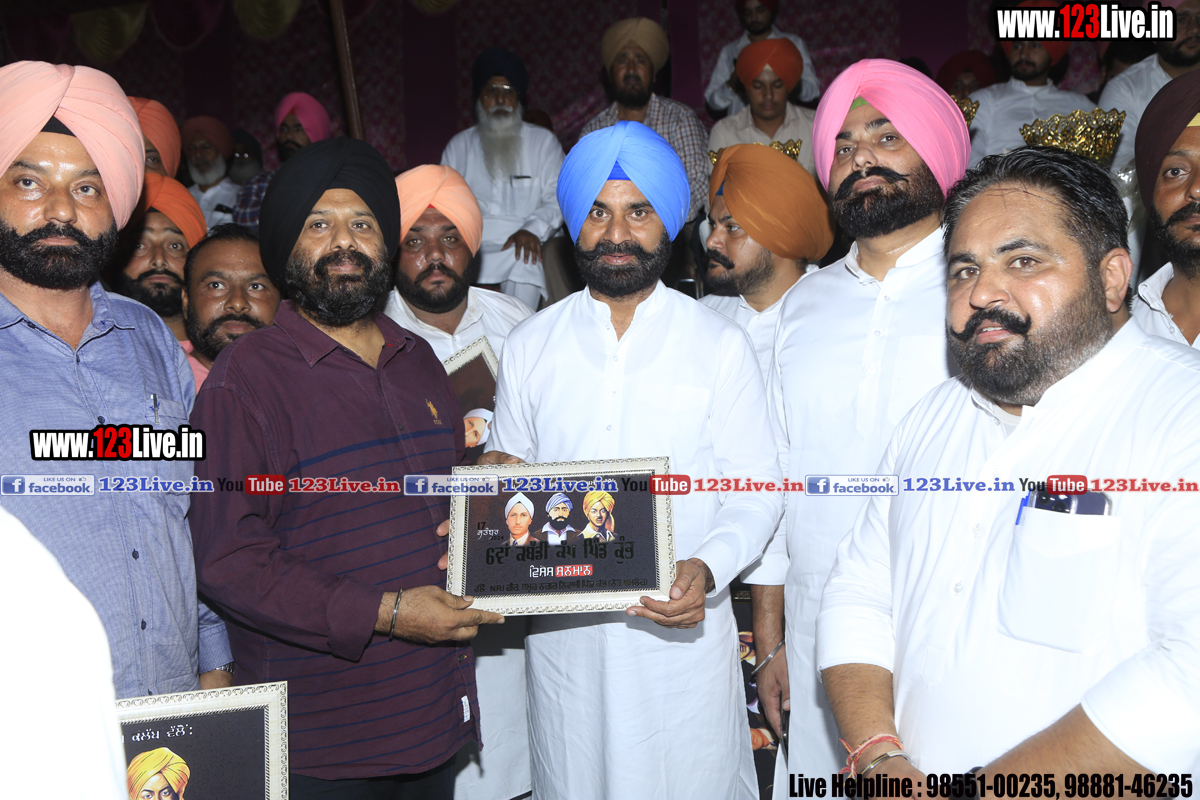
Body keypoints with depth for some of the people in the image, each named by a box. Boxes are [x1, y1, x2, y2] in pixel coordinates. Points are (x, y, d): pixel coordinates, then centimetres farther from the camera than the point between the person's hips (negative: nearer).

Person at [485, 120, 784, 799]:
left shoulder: (720, 344, -1)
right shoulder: (530, 346, 5)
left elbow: (757, 490, -3)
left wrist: (708, 568, -20)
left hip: (683, 632, -1)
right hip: (562, 634, 2)